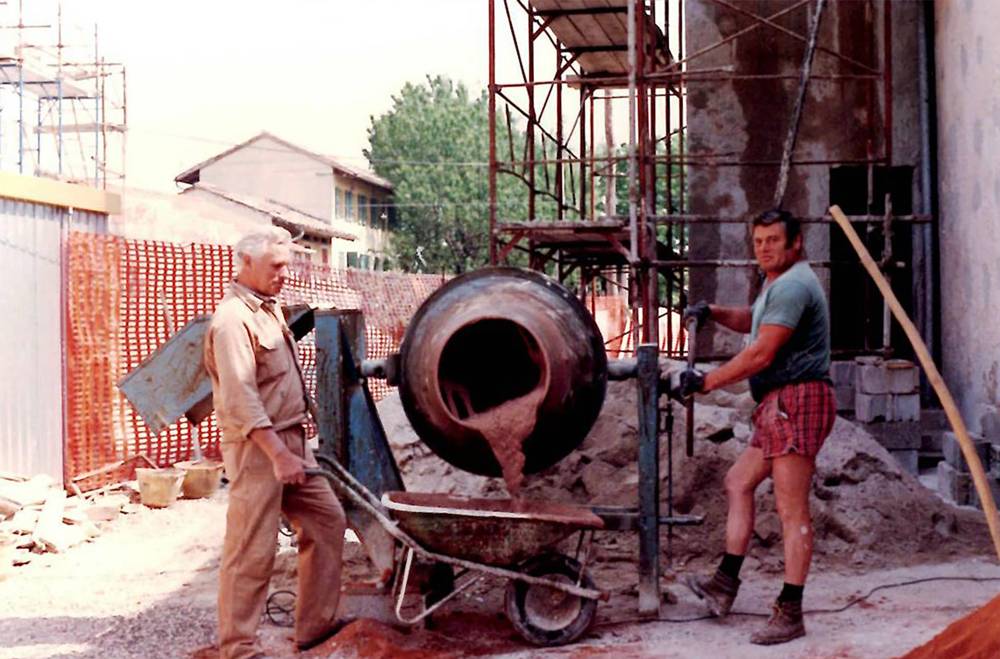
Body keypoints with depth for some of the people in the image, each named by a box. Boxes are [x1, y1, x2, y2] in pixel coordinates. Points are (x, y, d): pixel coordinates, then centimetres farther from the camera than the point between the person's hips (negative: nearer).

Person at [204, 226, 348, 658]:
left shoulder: (269, 308, 14)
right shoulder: (233, 318, -17)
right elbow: (241, 399, -23)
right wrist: (277, 454, -25)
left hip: (291, 440, 10)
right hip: (257, 447, -10)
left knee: (327, 520, 13)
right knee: (252, 551, -5)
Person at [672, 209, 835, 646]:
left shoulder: (791, 285, -14)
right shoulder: (777, 284, 21)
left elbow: (760, 354, -19)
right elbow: (753, 321, 39)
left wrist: (705, 382, -12)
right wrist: (713, 313, 18)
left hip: (797, 400, -11)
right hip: (779, 405, 11)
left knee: (791, 509, -10)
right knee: (738, 483, 15)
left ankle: (790, 613, -8)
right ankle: (726, 583, 19)